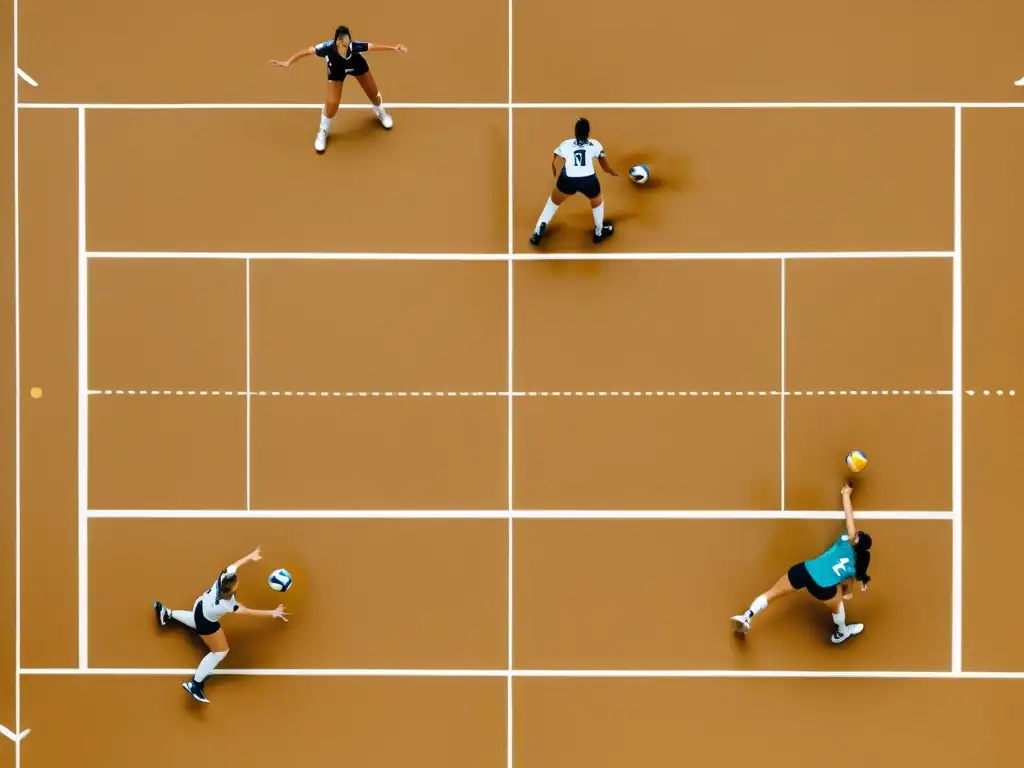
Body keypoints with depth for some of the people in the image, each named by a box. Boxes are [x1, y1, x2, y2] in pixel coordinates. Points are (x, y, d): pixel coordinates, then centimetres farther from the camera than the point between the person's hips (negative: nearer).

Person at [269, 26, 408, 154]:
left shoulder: (354, 46, -43)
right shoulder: (328, 47, -43)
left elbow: (372, 46, -31)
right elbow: (307, 51, -33)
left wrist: (394, 48, -33)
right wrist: (288, 62, -37)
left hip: (357, 65, 1)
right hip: (336, 71, -1)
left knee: (373, 93, 18)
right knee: (332, 103, -9)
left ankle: (380, 112, 57)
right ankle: (323, 132, 22)